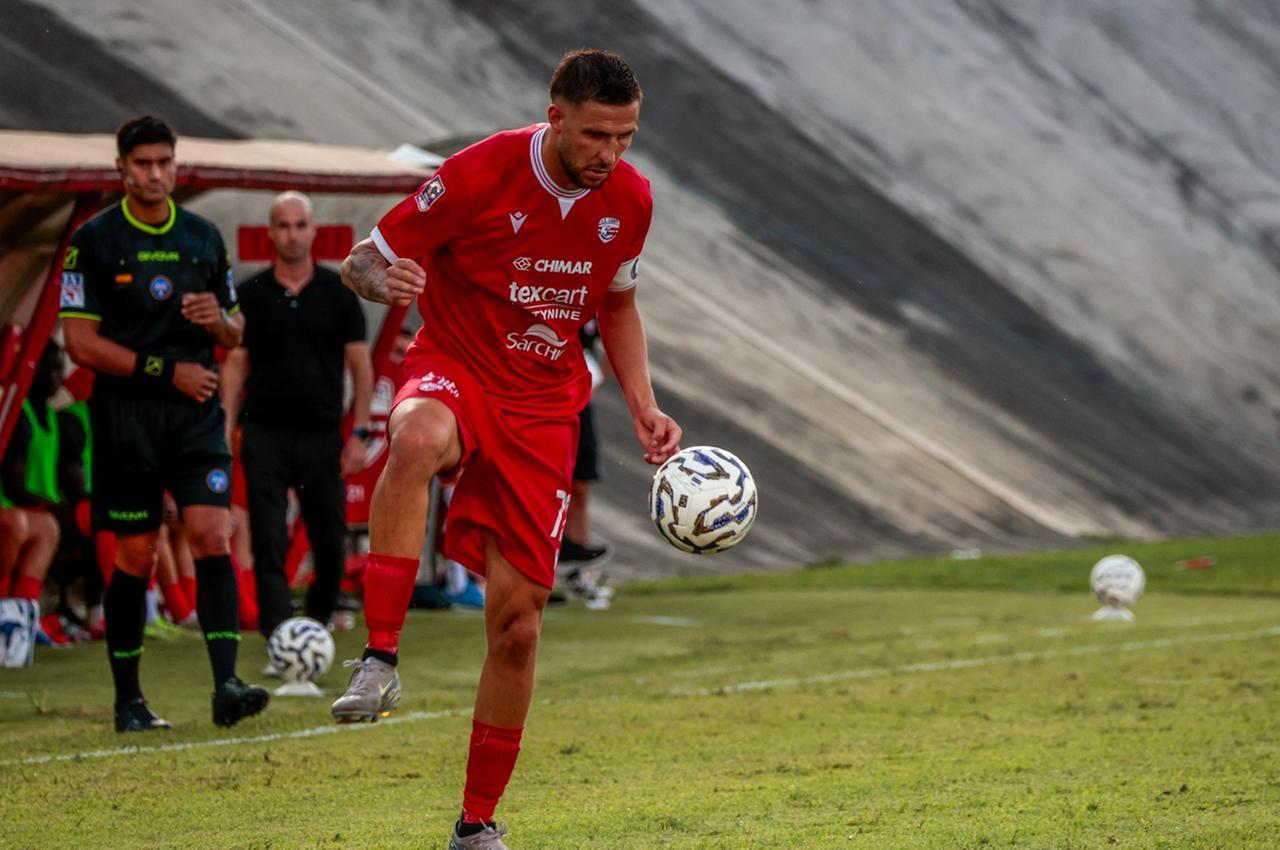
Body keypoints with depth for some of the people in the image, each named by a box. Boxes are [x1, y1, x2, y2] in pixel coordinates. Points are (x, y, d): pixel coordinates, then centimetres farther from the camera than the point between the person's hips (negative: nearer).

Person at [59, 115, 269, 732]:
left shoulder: (204, 238, 12)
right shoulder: (94, 240, -1)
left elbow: (235, 332, 20)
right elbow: (79, 341, -7)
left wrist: (220, 320, -5)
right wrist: (164, 370, -13)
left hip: (196, 411, 3)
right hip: (125, 419, -3)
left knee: (211, 535, -12)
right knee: (136, 559, 1)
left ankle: (226, 686, -17)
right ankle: (127, 700, 12)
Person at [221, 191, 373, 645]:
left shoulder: (338, 292, 3)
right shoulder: (250, 294, 4)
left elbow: (360, 365, 4)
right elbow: (235, 366, 5)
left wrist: (358, 434, -4)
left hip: (322, 435, 1)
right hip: (265, 435, 0)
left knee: (331, 542, 3)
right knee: (269, 545, -8)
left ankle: (317, 621, 25)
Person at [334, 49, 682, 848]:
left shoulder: (630, 200, -1)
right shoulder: (478, 175, -16)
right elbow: (364, 261, -9)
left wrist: (645, 408, 6)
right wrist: (384, 279, -34)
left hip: (544, 407, 4)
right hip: (454, 370, -4)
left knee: (518, 618, 0)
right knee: (420, 439, -43)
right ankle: (381, 660, -41)